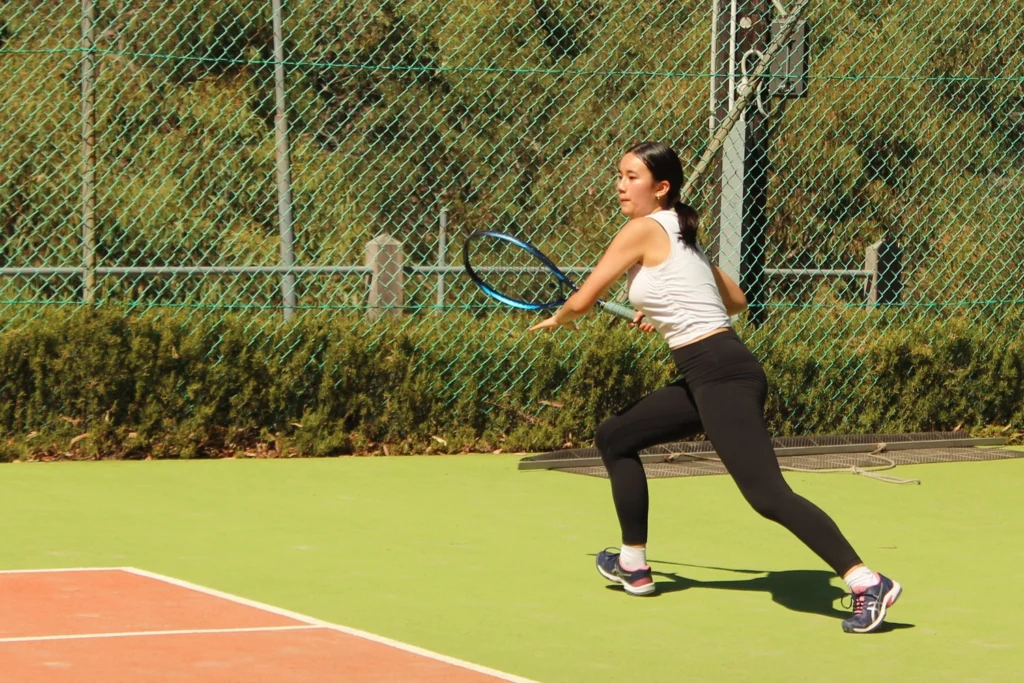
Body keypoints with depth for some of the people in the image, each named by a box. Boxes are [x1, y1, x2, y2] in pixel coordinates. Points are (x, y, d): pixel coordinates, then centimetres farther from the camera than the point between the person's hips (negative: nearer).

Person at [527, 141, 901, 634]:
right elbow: (736, 301, 29)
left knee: (768, 496, -19)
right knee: (614, 438, 21)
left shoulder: (644, 230, -7)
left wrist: (554, 320, 19)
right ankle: (633, 565, 29)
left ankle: (868, 584, -25)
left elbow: (581, 301, -3)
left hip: (723, 377, -10)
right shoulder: (679, 233, 19)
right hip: (704, 380, 10)